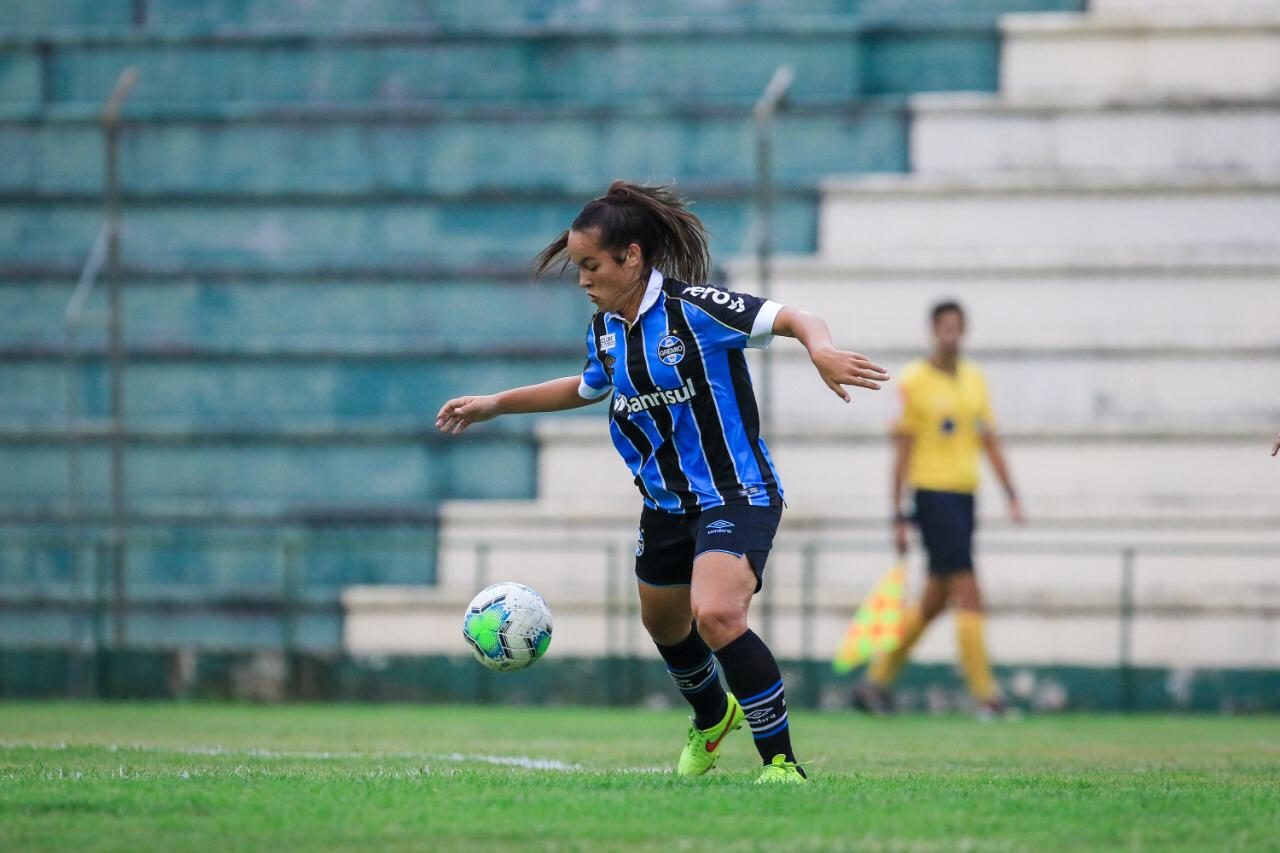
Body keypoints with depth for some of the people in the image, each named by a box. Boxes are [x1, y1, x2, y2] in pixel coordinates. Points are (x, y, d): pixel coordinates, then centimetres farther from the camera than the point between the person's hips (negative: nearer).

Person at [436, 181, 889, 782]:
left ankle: (781, 762, -19)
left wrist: (821, 348, -47)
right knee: (663, 624, 25)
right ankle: (712, 720, 58)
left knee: (716, 616, -30)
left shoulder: (693, 308, -19)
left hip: (737, 496, -9)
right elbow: (587, 388, 27)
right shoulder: (605, 330, 5)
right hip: (666, 504, 9)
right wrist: (495, 405, 27)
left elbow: (794, 319, -24)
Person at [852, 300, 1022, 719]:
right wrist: (898, 515, -8)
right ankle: (984, 692, -12)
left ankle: (876, 681, 20)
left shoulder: (975, 379, 13)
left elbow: (990, 440, 16)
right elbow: (903, 449, -6)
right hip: (931, 492, -7)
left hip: (964, 495, 7)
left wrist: (1011, 494, 7)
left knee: (934, 601, 9)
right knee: (969, 593, -13)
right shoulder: (913, 381, -6)